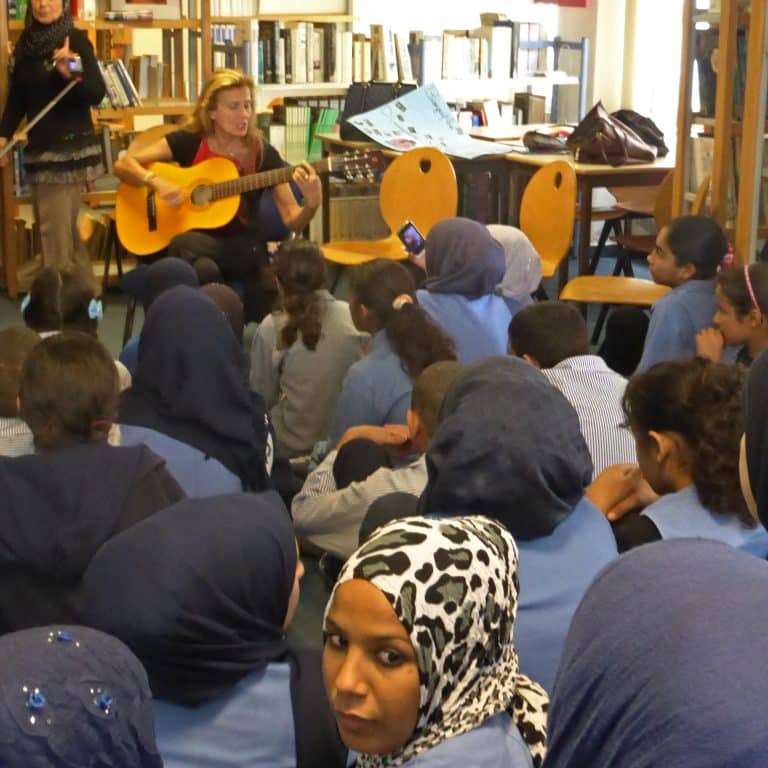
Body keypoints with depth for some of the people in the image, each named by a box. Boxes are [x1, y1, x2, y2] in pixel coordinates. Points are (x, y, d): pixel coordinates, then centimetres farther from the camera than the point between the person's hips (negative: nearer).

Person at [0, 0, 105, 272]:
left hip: (68, 146, -7)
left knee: (55, 228, -9)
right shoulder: (26, 42, 10)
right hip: (39, 145, 7)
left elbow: (97, 94, -16)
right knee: (63, 228, 11)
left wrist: (70, 74, -32)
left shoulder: (75, 39, -9)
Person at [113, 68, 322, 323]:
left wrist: (312, 204, -26)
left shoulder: (263, 153, -1)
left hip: (244, 244, 0)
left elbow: (293, 222, -4)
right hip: (195, 238, 0)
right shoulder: (189, 141, -1)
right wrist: (157, 182, -20)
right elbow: (123, 165, -1)